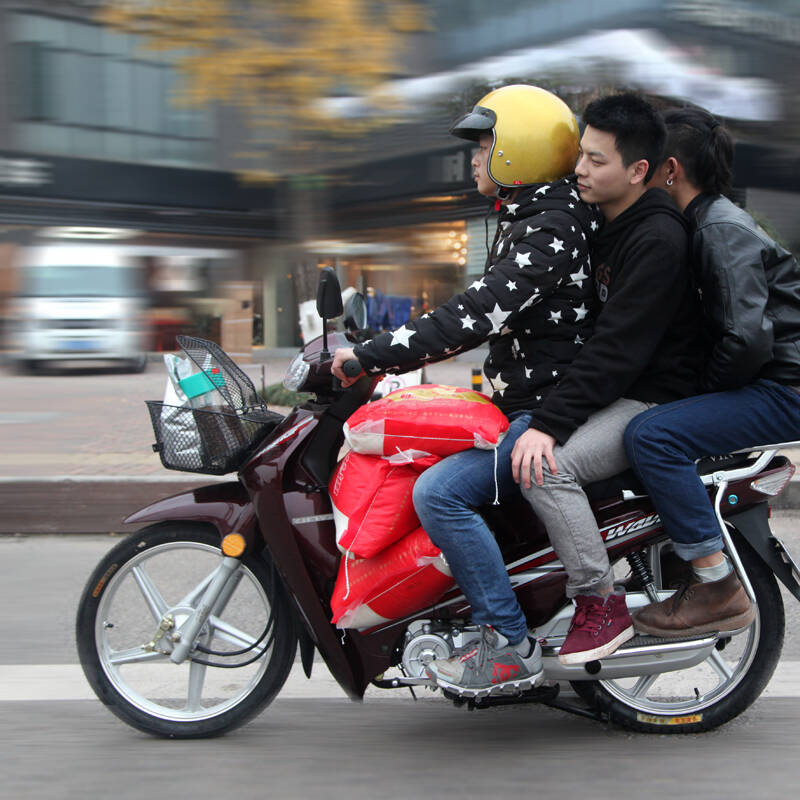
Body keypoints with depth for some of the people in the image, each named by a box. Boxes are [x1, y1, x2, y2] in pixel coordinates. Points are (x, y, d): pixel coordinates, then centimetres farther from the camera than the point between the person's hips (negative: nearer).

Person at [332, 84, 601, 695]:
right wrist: (387, 355, 17)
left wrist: (368, 356, -24)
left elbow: (475, 316, -28)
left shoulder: (551, 232, -19)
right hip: (524, 401, 11)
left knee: (439, 492, -26)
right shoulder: (533, 219, 15)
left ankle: (510, 644, -15)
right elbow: (483, 315, 22)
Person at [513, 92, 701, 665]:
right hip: (612, 389, 10)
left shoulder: (658, 240, -19)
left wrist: (550, 424, -29)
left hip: (654, 398, -10)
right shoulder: (607, 225, 11)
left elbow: (619, 347, -26)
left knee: (546, 467, -28)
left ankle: (603, 606, -15)